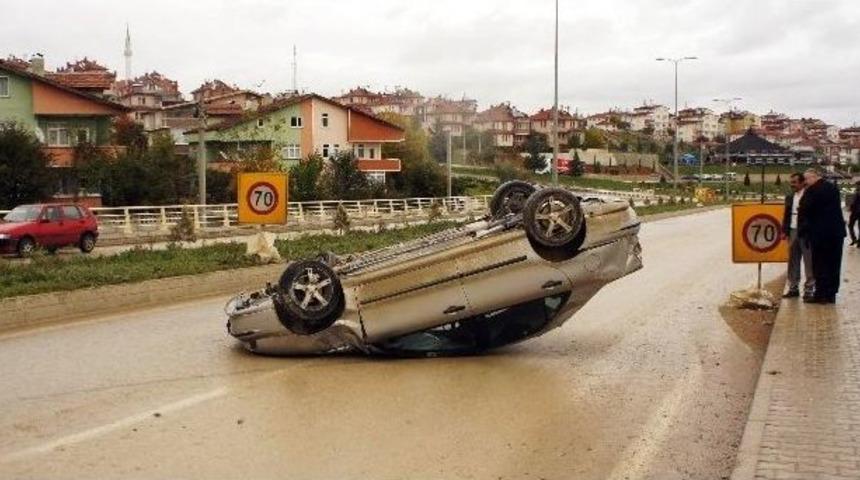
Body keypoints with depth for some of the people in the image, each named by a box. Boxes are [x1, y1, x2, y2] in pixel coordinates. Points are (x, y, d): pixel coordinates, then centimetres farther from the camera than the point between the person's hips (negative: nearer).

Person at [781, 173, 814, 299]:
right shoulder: (789, 197, 12)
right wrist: (784, 231, 9)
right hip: (793, 231, 7)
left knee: (808, 262, -1)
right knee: (793, 261, 10)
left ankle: (809, 289, 4)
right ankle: (793, 288, 17)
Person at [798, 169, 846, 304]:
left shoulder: (812, 191, -13)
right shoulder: (833, 188, 12)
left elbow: (804, 210, -14)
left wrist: (802, 230, -1)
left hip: (820, 232, -7)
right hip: (837, 231, 7)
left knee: (820, 264, -1)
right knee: (833, 264, 9)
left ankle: (820, 294, 0)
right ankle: (831, 294, 13)